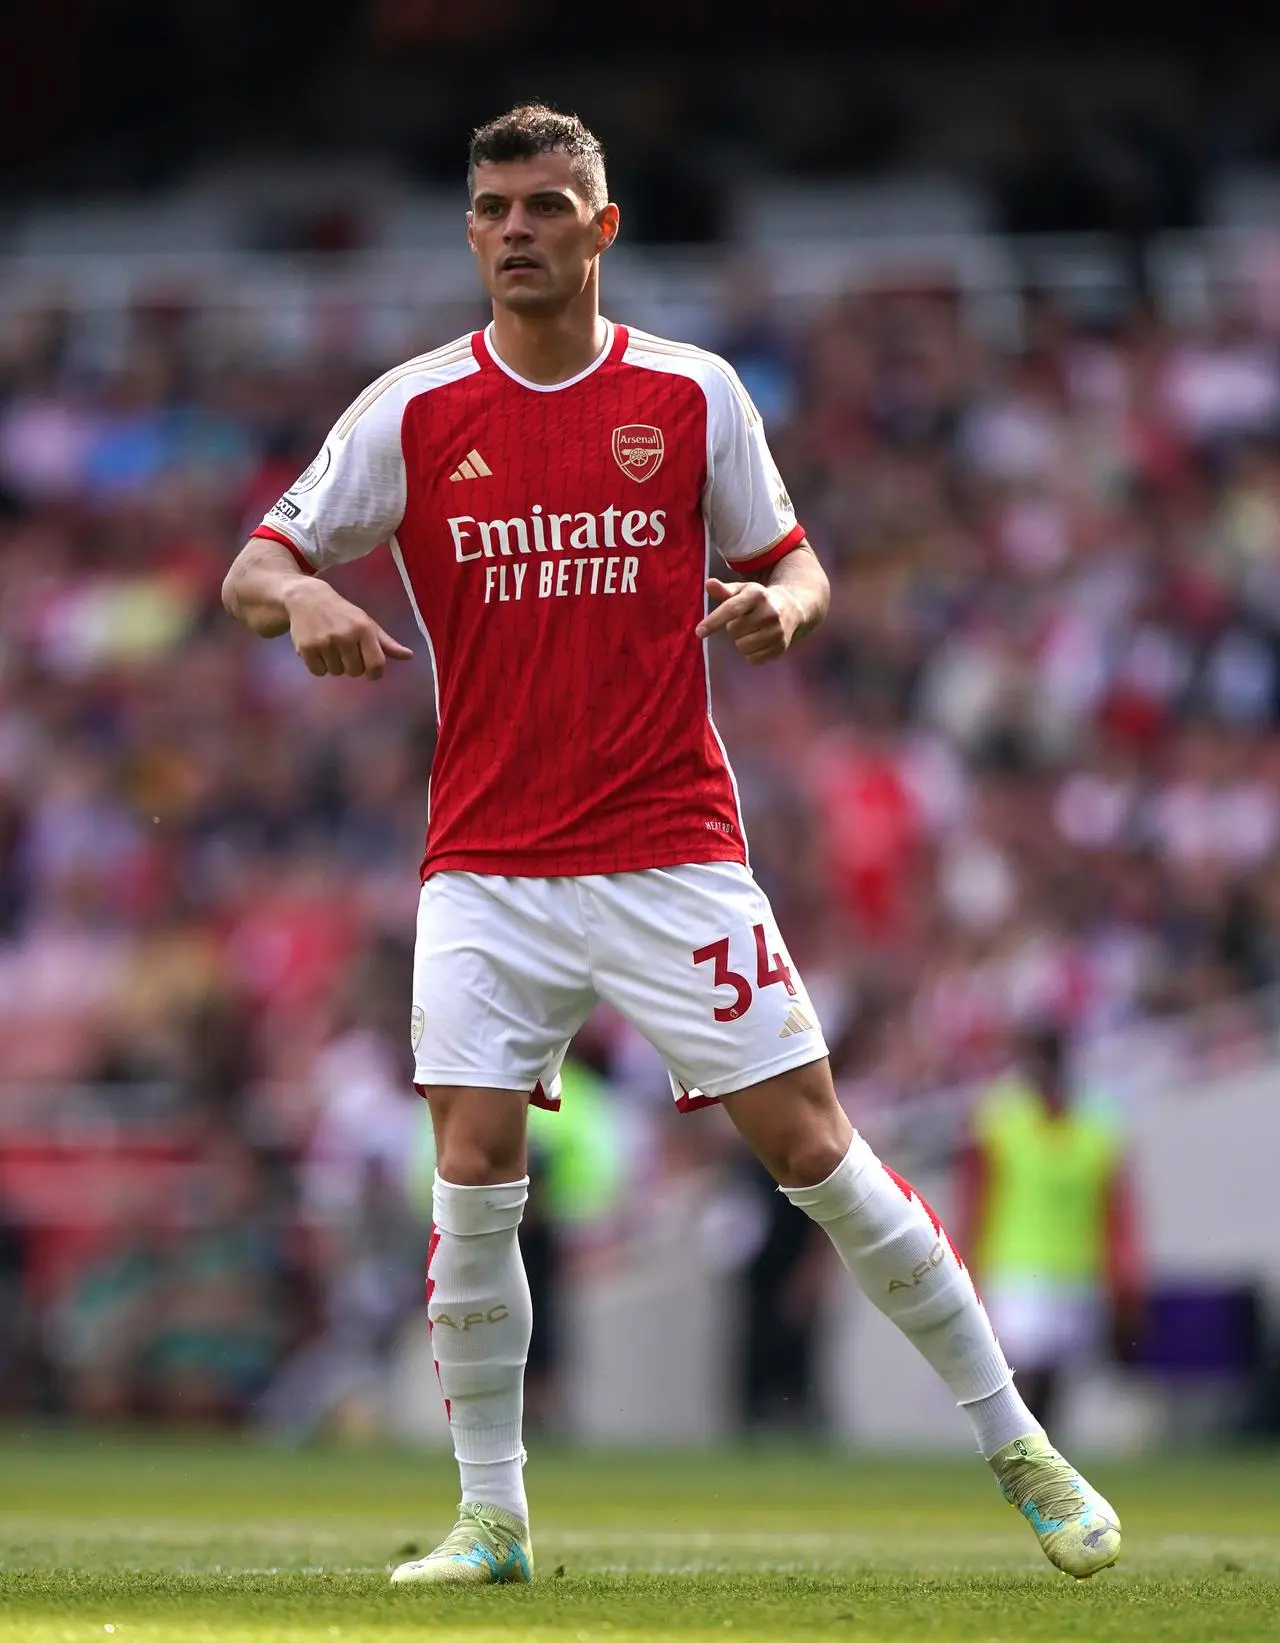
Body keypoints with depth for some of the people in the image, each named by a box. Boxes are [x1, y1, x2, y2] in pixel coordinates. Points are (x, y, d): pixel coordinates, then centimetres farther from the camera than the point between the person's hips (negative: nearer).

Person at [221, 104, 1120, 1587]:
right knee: (473, 1182, -9)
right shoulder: (412, 411, 1)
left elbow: (791, 565, 10)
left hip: (673, 852, -1)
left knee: (814, 1150, -3)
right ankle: (490, 1519, 5)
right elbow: (251, 571, 2)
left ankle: (1016, 1448, 9)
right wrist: (301, 598, -22)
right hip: (485, 867, 1)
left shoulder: (693, 394, 2)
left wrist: (779, 605, -14)